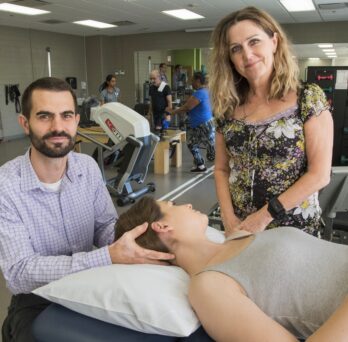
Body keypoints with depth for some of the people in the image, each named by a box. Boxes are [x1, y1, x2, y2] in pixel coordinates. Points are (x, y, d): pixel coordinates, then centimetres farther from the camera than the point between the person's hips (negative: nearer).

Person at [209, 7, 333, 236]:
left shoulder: (309, 98, -9)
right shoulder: (228, 107, 0)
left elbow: (320, 175, -13)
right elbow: (222, 169, 5)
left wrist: (264, 215, -16)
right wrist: (229, 218, -7)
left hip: (294, 229, -3)